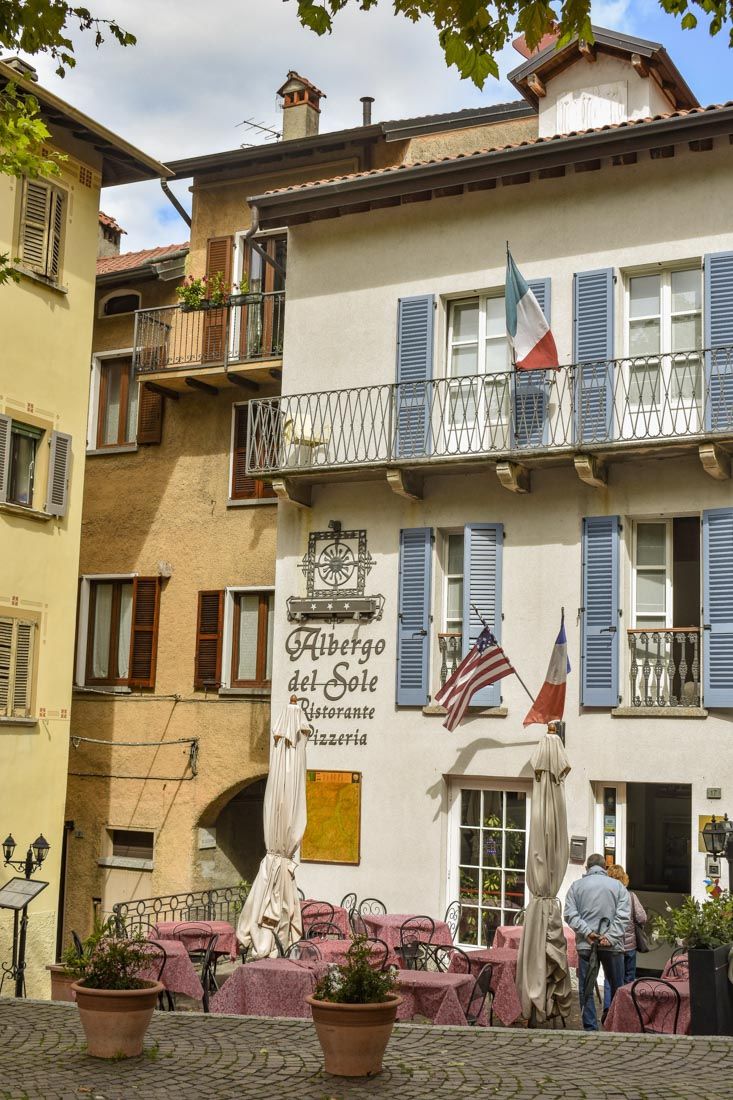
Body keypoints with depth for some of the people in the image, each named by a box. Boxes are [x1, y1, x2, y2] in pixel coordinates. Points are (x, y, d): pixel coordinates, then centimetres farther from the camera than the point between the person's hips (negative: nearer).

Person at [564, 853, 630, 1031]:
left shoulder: (576, 886, 7)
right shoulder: (618, 886, 6)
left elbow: (570, 914, -4)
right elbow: (623, 915, -5)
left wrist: (587, 932, -10)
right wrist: (610, 937, -10)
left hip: (585, 944, 0)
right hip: (612, 945, 0)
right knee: (617, 988, 13)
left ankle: (590, 1028, 1)